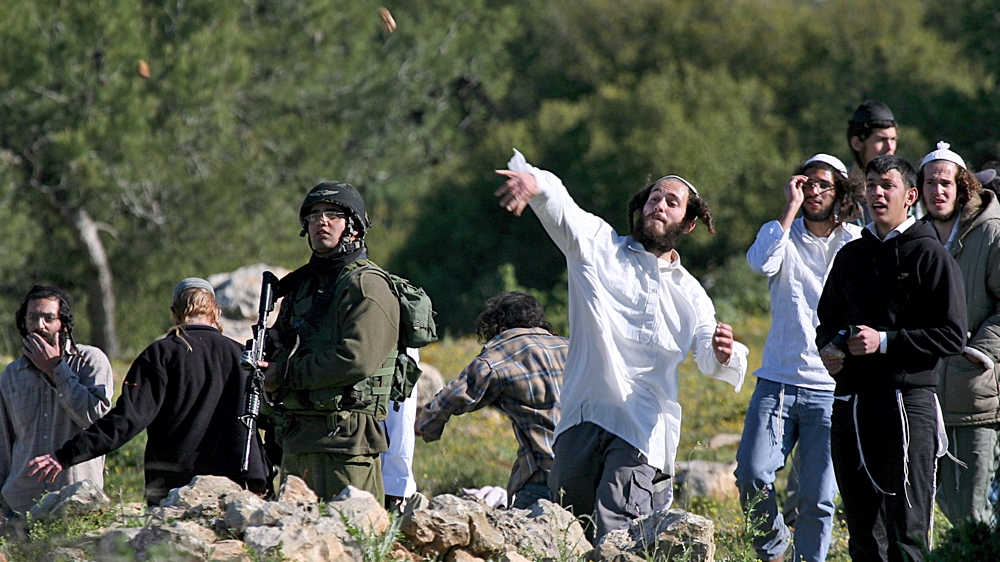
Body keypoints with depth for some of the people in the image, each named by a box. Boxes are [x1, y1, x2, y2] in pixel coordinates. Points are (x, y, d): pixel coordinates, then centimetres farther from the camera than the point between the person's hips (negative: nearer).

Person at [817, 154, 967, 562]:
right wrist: (828, 348, 5)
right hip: (849, 402, 6)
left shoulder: (929, 255, -1)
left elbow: (952, 336, -7)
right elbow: (827, 319, 28)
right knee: (862, 527, 7)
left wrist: (885, 341, -14)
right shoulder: (851, 255, 18)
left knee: (906, 528, -8)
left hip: (906, 401, -6)